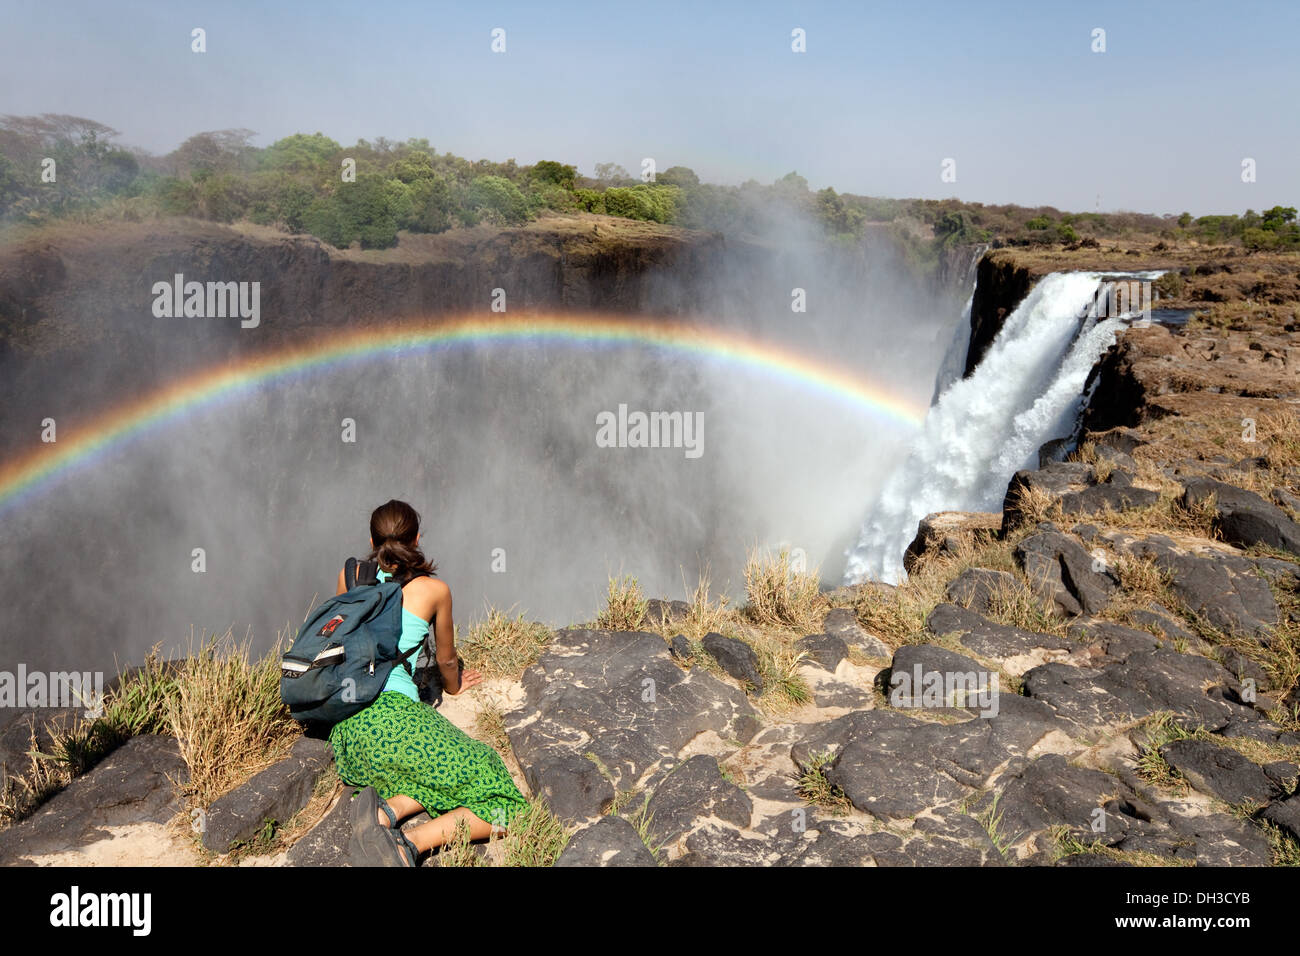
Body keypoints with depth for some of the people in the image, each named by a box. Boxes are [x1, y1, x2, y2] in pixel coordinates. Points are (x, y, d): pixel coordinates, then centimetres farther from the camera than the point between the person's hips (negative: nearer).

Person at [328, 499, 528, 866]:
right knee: (497, 800, -3)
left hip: (347, 725, 6)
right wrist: (453, 687, 43)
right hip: (396, 714, -6)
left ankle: (385, 810, -13)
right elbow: (446, 660, 21)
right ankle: (409, 844, -25)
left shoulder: (350, 577, 15)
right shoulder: (434, 590, 5)